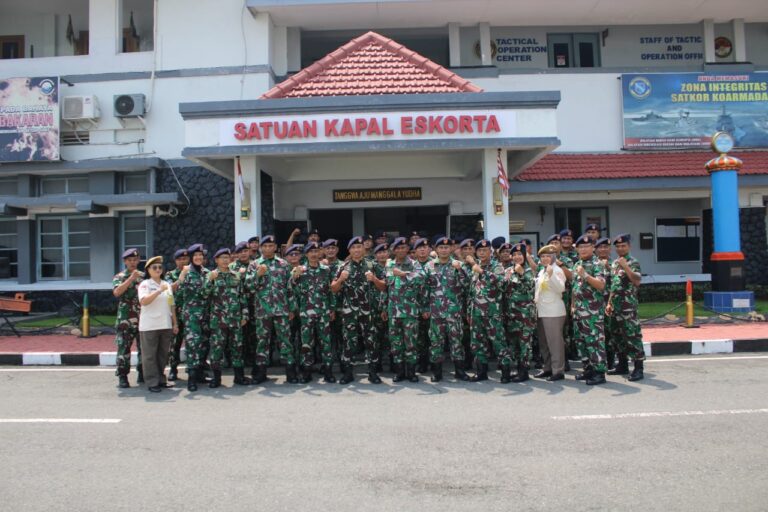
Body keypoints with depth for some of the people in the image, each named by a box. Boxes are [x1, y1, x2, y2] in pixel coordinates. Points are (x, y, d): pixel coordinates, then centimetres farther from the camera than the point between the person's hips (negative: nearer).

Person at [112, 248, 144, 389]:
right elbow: (116, 292, -17)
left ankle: (142, 374, 20)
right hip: (125, 319, -3)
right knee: (124, 348, -3)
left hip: (143, 318, 4)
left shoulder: (144, 276, 12)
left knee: (144, 347, 8)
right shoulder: (120, 276, 2)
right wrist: (131, 278, -20)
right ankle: (122, 377, 4)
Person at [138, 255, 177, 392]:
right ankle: (152, 382, 5)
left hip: (166, 325, 5)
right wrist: (159, 291, -24)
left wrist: (175, 323, 13)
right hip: (149, 326, -5)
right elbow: (143, 301, -20)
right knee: (150, 355, 0)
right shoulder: (145, 284, -3)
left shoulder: (167, 285, 14)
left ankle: (161, 379, 21)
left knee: (163, 354, 10)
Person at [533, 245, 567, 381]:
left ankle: (558, 371, 1)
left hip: (553, 312, -9)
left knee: (555, 342, -5)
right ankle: (548, 368, 24)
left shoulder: (557, 270, -8)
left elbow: (561, 288, -23)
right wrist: (535, 301, 15)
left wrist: (551, 275, -32)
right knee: (543, 343, 14)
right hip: (541, 311, 9)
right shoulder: (541, 272, 16)